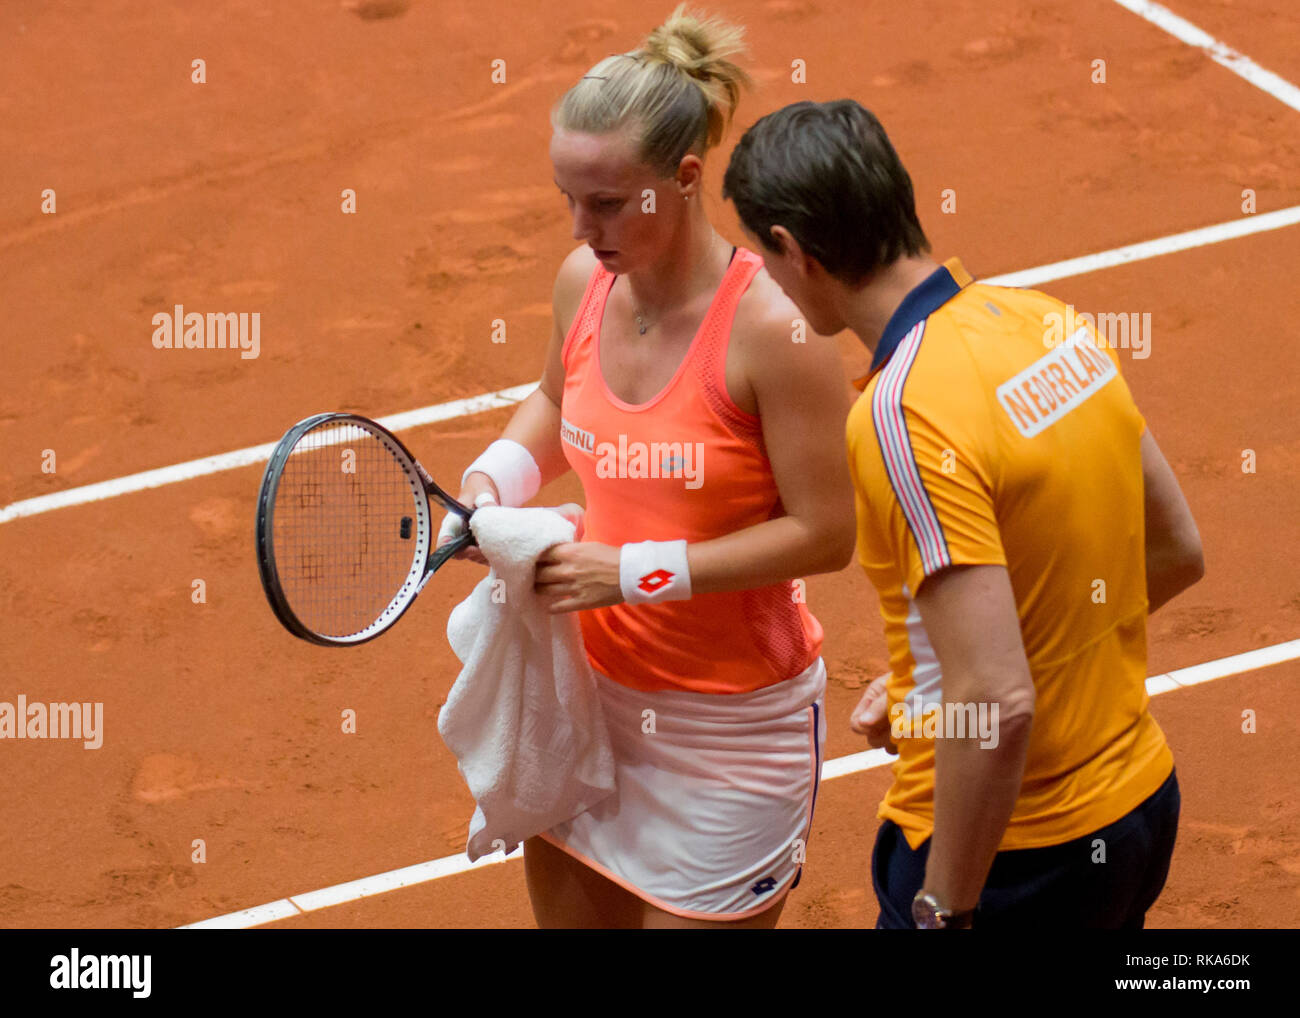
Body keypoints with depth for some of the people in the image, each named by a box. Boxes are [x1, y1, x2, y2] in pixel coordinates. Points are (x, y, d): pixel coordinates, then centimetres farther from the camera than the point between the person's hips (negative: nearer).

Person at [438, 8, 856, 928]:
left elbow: (825, 533, -20)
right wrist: (494, 481, -1)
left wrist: (633, 570, -21)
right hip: (594, 690, 6)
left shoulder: (771, 327, -24)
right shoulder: (584, 282, -4)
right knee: (566, 908, 16)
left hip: (733, 722, -6)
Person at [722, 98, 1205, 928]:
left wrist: (944, 909, -18)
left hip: (1012, 857, -8)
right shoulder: (1047, 321, 0)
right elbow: (1178, 552, 12)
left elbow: (999, 705, -28)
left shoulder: (905, 415, -24)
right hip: (1141, 802, 8)